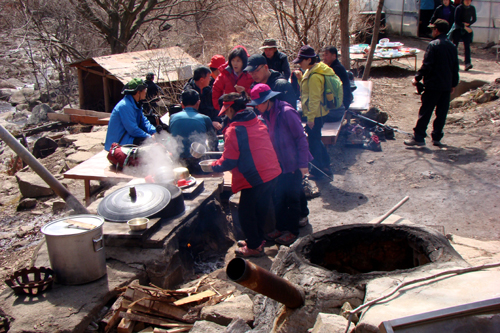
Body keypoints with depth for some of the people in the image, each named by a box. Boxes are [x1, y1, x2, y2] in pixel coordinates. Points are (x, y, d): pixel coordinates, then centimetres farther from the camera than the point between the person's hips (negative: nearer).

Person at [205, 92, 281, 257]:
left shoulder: (233, 130, -15)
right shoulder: (257, 121, 9)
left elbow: (229, 161, -14)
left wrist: (214, 166, 5)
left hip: (254, 178, -8)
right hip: (272, 172, 8)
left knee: (245, 212, 11)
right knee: (261, 208, 23)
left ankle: (254, 247, 21)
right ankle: (257, 239, 39)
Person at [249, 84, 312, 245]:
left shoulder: (286, 112, -20)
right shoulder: (267, 115, 4)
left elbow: (301, 138, -17)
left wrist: (303, 164, -17)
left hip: (293, 164, -7)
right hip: (279, 164, 7)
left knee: (292, 197, 4)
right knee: (278, 196, 11)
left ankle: (293, 231, 19)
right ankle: (281, 228, 26)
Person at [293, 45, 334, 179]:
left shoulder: (314, 76, -22)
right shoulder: (311, 71, 8)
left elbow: (314, 99, -22)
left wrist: (310, 118, -19)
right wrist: (301, 78, 2)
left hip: (315, 114, -10)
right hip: (319, 113, 10)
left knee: (313, 141, 3)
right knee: (316, 140, 20)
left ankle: (317, 171, 17)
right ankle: (326, 166, 29)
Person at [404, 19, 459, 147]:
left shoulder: (433, 45, -10)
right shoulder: (452, 46, 11)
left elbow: (427, 65, -16)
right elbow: (455, 68, 15)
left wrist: (417, 77, -6)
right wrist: (454, 84, 23)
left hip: (433, 85, -6)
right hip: (446, 86, 6)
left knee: (425, 112, -2)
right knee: (441, 113, 9)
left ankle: (418, 137, -1)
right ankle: (436, 138, 14)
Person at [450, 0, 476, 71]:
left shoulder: (472, 8, 2)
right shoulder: (459, 8, -10)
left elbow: (474, 19, 13)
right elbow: (456, 21, -14)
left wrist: (468, 24, -8)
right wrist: (465, 27, -19)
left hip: (467, 29, 2)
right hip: (458, 28, -2)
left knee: (467, 46, -11)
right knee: (455, 45, 2)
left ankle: (467, 63, -21)